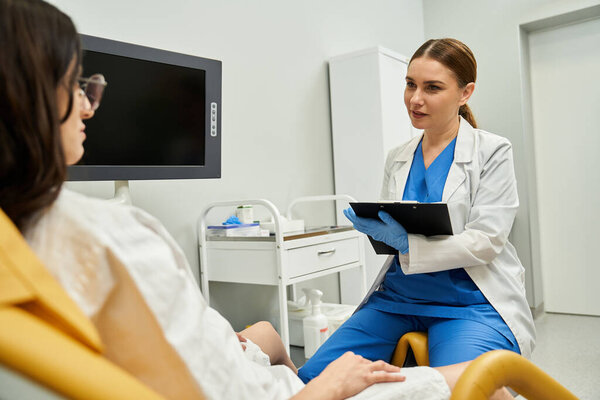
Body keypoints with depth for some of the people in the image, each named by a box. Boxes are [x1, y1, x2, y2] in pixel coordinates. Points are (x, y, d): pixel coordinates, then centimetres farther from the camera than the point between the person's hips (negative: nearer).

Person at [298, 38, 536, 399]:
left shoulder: (493, 152, -2)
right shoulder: (397, 159, 13)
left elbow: (486, 242, -10)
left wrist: (406, 243, -22)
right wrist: (371, 225, -7)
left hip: (469, 302, -3)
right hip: (397, 296, 4)